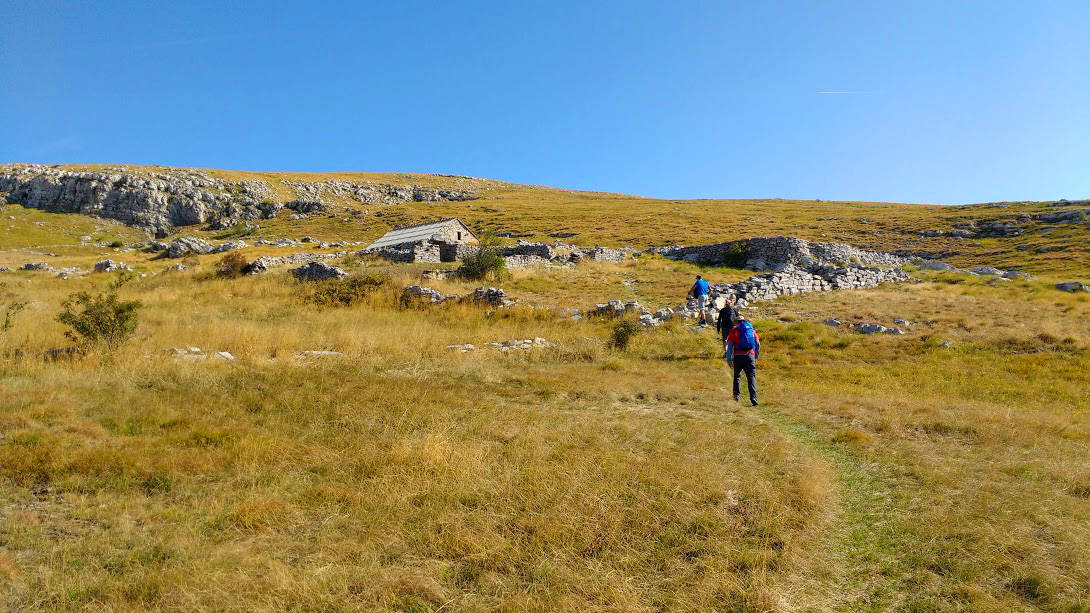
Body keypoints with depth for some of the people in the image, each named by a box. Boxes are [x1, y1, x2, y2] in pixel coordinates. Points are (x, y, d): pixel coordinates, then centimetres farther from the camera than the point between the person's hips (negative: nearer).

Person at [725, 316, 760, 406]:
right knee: (751, 377, -2)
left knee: (737, 376, 17)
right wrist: (756, 357, 24)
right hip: (750, 355, 1)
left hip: (738, 356, -1)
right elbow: (758, 344, 14)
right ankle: (753, 398, -14)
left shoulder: (734, 330, 4)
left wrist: (729, 360, 2)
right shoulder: (752, 330, 13)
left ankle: (737, 395, 21)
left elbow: (729, 346, -1)